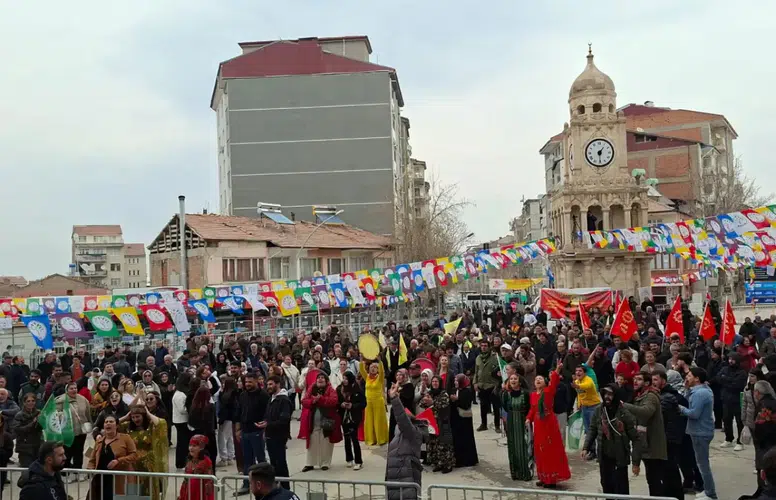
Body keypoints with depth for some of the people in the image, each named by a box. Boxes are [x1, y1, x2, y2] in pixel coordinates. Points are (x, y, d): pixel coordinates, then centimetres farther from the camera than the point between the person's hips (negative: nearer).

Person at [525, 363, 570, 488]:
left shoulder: (549, 391, -9)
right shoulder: (533, 395, 6)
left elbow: (554, 382, -26)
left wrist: (557, 370, -43)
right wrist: (529, 419, -5)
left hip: (550, 424, -5)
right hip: (538, 425, 5)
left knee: (552, 450, 2)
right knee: (540, 451, 11)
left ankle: (553, 478, 11)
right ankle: (545, 478, 23)